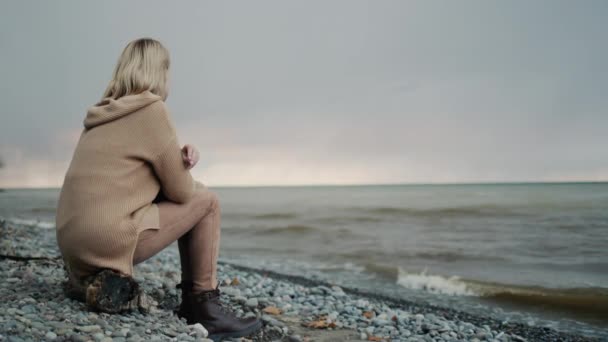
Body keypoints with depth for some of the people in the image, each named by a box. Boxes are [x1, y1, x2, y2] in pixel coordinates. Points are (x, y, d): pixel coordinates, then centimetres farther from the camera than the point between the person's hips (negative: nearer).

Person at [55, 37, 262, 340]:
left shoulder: (104, 113, 17)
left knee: (191, 198, 20)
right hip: (109, 241, -8)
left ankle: (191, 302, 22)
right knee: (206, 200, 4)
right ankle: (206, 307, 7)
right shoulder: (153, 110, -8)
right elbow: (181, 191, -6)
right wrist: (185, 171, 17)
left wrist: (180, 159, 4)